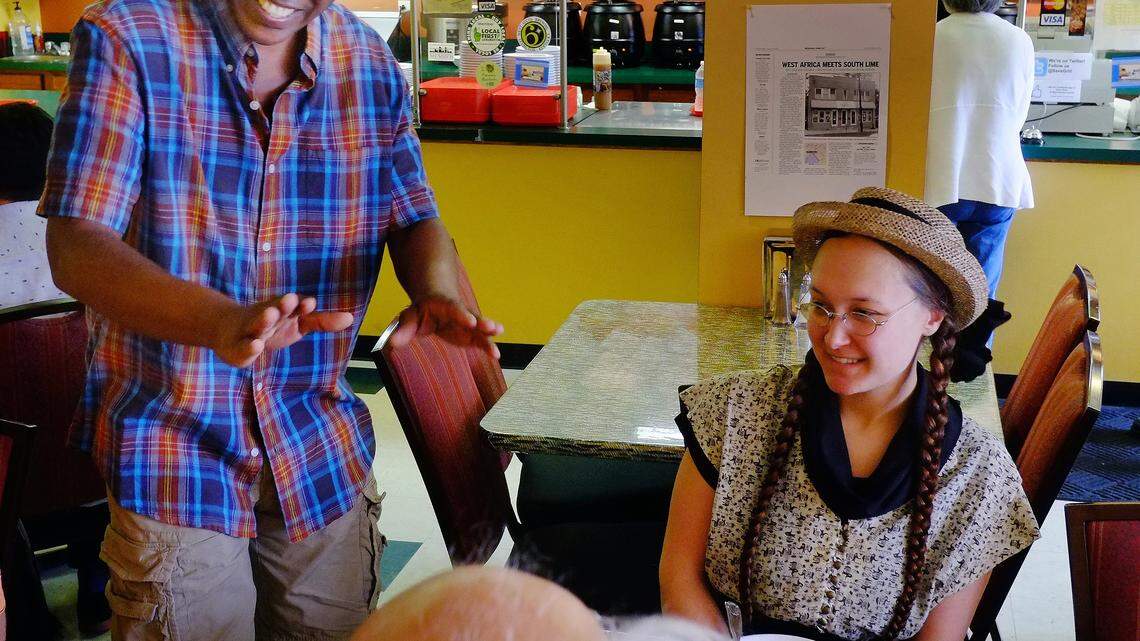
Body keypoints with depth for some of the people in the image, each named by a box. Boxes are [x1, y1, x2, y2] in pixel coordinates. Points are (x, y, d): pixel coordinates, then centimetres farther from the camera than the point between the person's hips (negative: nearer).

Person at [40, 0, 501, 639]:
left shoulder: (371, 63, -2)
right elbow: (76, 246, -21)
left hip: (324, 443, 4)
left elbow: (416, 219, 5)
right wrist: (223, 321, -40)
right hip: (174, 448, -3)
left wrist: (437, 292, -21)